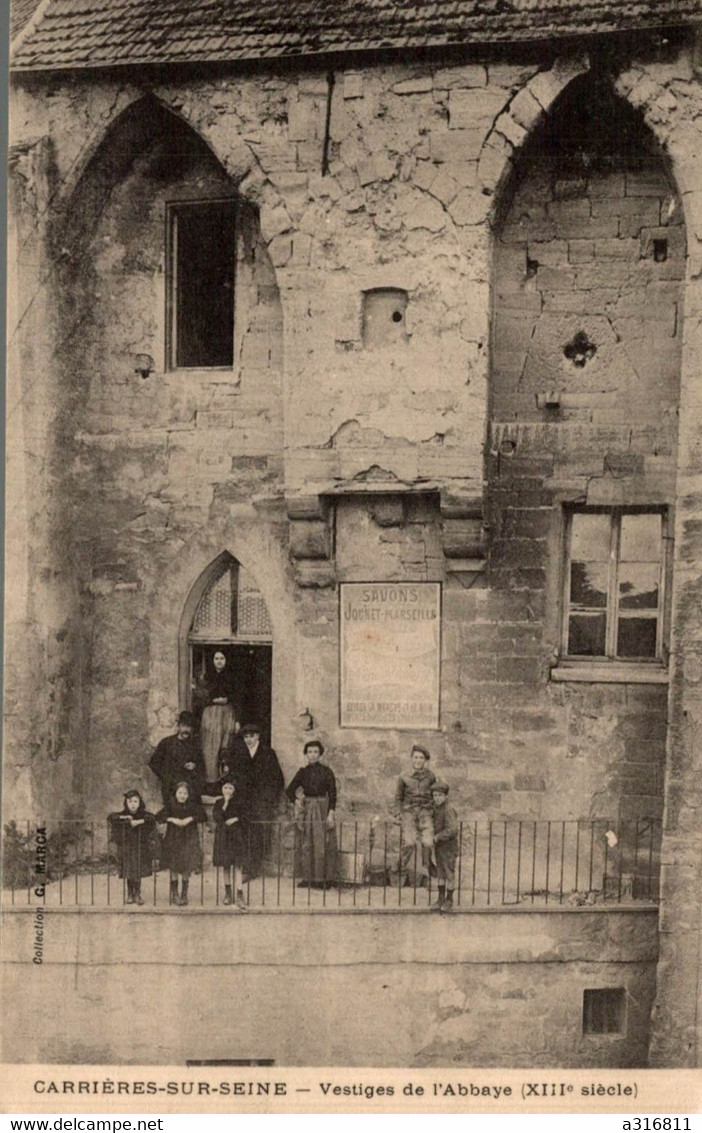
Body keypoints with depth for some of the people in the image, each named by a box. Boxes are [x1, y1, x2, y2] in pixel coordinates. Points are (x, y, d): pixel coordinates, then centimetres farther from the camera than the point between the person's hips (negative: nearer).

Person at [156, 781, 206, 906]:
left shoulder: (193, 804, 1)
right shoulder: (171, 805, -2)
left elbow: (202, 815, -4)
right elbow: (159, 816, -7)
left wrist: (190, 819, -16)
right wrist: (172, 819, -18)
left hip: (189, 839, 0)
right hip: (173, 839, 0)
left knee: (186, 868, -2)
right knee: (174, 868, 3)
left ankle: (184, 895, 10)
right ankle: (174, 894, 16)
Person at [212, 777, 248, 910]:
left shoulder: (239, 802, 3)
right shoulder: (219, 803, 5)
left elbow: (244, 818, 2)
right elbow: (216, 818, -9)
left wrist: (235, 819, -14)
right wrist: (225, 804, -13)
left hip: (236, 836, -2)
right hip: (223, 836, 2)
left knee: (237, 865, -10)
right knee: (226, 865, 7)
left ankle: (239, 896, -15)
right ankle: (228, 893, 18)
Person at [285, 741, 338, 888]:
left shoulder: (326, 771, -3)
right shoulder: (303, 772, 7)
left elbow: (332, 793, -5)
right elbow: (290, 790, 13)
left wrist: (331, 813, -13)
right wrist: (296, 800, -7)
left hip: (323, 808, -3)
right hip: (307, 809, 3)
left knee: (322, 844, -3)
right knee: (307, 844, 4)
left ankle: (322, 878, 2)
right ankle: (308, 877, 12)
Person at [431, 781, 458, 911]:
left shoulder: (449, 811, -22)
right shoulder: (435, 808, 3)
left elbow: (452, 830, -30)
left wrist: (437, 837, -22)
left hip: (448, 847, -7)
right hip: (438, 846, 8)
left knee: (449, 873, 5)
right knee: (440, 873, 15)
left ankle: (449, 900, 17)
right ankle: (441, 898, 26)